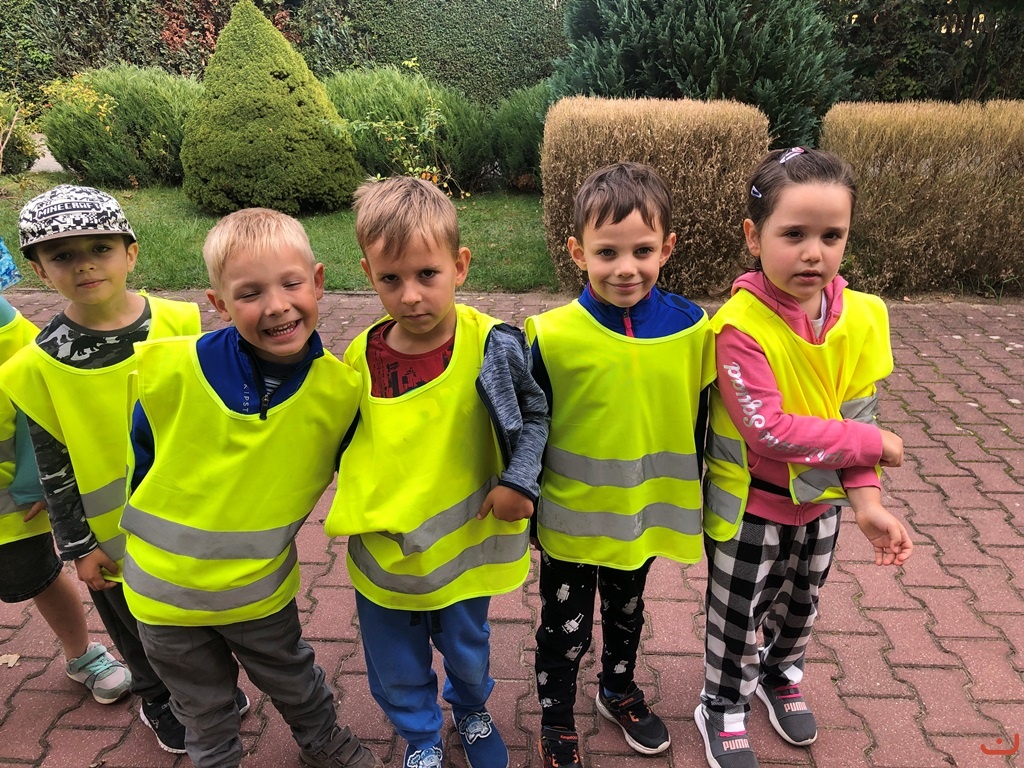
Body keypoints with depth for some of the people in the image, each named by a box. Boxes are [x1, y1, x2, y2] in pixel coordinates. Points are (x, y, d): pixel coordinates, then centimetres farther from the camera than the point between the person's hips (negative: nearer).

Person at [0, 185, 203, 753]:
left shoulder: (179, 323, -13)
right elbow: (52, 466, -6)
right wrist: (78, 547, -2)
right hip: (117, 534, 0)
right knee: (139, 627, 21)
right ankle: (156, 700, 51)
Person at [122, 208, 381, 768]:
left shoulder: (339, 390, -21)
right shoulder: (171, 370, -23)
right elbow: (137, 459, -5)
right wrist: (138, 533, 5)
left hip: (261, 586, 0)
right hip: (165, 588, 0)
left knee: (293, 682, 26)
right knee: (205, 709, 26)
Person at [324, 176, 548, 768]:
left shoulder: (489, 344, -20)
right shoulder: (361, 357, -10)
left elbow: (533, 415, -6)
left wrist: (519, 480, -18)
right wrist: (354, 504, 1)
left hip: (462, 543, -2)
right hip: (380, 552, 2)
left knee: (467, 649, 25)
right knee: (396, 669, 21)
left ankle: (473, 710, 59)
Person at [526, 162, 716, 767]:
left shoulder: (693, 329, -13)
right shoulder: (551, 336, -20)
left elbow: (703, 427, -1)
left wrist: (707, 513, 7)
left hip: (647, 514, 3)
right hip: (571, 520, -2)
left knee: (627, 614, 28)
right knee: (565, 631, 17)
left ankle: (620, 689, 56)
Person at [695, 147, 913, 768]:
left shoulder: (862, 316, -9)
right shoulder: (741, 325, -27)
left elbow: (858, 413, -6)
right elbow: (770, 430, -30)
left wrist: (866, 500, -18)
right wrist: (876, 444, -21)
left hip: (822, 498, 5)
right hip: (750, 504, -5)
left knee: (800, 604, 27)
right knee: (738, 616, 15)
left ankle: (781, 674, 57)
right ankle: (723, 709, 41)